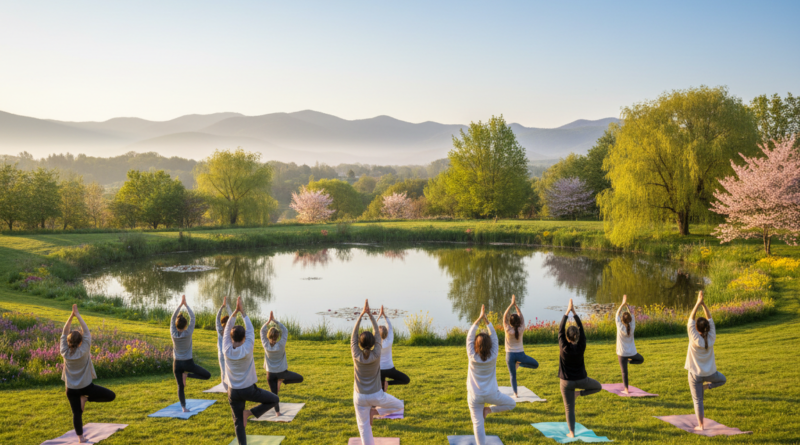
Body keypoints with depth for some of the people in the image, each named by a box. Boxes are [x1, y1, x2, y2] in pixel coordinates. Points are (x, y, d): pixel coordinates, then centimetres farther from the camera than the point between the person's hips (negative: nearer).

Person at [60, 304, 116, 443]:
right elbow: (86, 332, -14)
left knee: (77, 413, 9)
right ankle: (86, 398, -4)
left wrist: (72, 315, -4)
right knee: (111, 396, 6)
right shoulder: (84, 352, -17)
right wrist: (77, 315, -10)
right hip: (86, 386, -4)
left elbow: (64, 333, -2)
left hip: (71, 389, 4)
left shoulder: (65, 352, -9)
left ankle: (80, 437, 5)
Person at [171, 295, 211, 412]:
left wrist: (180, 304, 0)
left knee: (180, 386, 11)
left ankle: (184, 407, 5)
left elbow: (173, 317, -1)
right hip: (188, 363, -4)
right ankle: (187, 375, -9)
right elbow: (192, 317, -9)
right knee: (207, 375, 4)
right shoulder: (188, 333, -16)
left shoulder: (173, 333, -9)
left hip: (177, 364, 4)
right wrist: (186, 305, -5)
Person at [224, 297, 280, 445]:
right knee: (274, 400, 13)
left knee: (238, 422, 11)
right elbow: (250, 330, -6)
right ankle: (249, 413, 2)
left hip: (233, 392, 3)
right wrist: (243, 312, -2)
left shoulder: (226, 350, -11)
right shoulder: (247, 350, -17)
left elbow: (227, 329, -1)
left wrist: (235, 311, -2)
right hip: (249, 390, -3)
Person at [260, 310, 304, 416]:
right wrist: (275, 321, -16)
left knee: (274, 393, 12)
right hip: (282, 372, -3)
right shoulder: (281, 345, -20)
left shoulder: (266, 346, -15)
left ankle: (277, 411, 11)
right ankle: (282, 381, -1)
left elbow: (262, 331, -6)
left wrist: (269, 320, -13)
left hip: (270, 374, 3)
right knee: (300, 378, 13)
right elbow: (285, 331, -14)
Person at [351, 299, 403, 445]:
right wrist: (370, 314, -9)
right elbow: (376, 332, -9)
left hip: (360, 398, 1)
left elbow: (354, 333, -10)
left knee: (364, 428, 11)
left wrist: (362, 313, -10)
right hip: (377, 396, -1)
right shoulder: (376, 355, -16)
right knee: (399, 405, 22)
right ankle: (374, 411, 4)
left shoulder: (356, 356, -16)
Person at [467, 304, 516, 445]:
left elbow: (470, 336, -9)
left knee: (478, 424, 5)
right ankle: (489, 410, 6)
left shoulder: (472, 357, -14)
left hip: (475, 396, 0)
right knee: (512, 403, 22)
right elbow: (494, 336, -4)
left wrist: (480, 318, -9)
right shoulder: (493, 356, -12)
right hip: (491, 394, 0)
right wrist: (486, 319, -5)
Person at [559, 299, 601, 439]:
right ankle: (580, 393, 7)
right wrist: (574, 312, -4)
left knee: (569, 408, 8)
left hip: (566, 381, 0)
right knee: (598, 386, 28)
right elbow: (581, 329, -5)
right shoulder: (581, 347, -13)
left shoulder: (564, 347, -17)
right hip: (581, 379, 0)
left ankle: (571, 432, 5)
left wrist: (567, 312, -7)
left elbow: (560, 329, -10)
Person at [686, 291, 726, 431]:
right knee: (722, 379, 35)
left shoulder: (695, 339, -20)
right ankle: (707, 386, 9)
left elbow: (690, 319, -17)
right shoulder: (711, 338, -11)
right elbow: (710, 319, -5)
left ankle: (700, 425, 7)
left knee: (697, 400, 7)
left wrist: (698, 303, -17)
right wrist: (704, 304, -10)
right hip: (710, 373, 2)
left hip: (695, 374, -2)